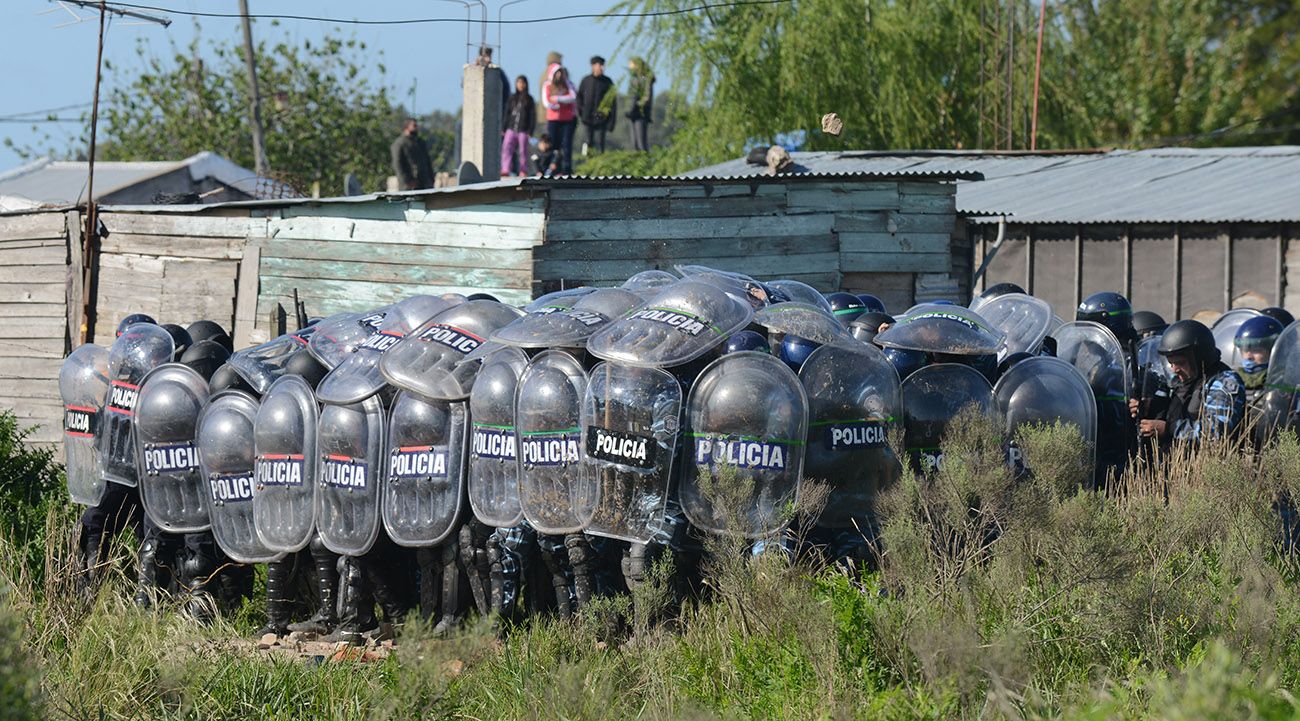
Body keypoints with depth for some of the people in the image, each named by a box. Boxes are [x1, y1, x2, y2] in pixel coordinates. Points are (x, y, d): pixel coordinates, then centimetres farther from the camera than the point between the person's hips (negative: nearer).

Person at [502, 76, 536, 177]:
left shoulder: (529, 99, 3)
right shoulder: (512, 98, 11)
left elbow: (533, 116, 1)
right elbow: (507, 114, 13)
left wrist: (530, 131, -6)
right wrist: (504, 128, 6)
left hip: (523, 130, -2)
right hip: (511, 128, 2)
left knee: (523, 151, 1)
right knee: (506, 148, -12)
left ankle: (523, 171, 10)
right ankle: (505, 170, -17)